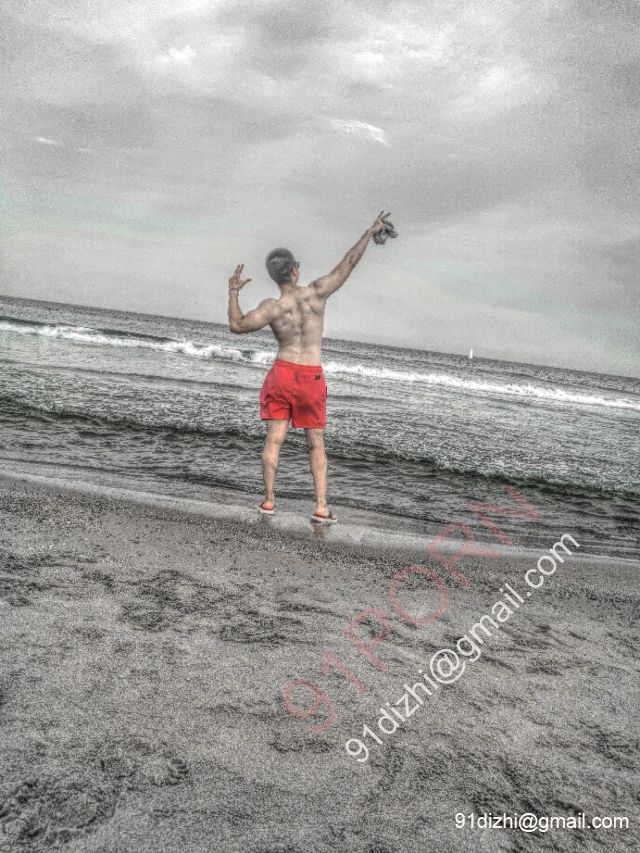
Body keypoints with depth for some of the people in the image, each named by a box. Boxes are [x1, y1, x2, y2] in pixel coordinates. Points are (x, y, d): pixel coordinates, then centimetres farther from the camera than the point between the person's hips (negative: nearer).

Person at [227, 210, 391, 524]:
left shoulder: (272, 307, -12)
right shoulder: (317, 291, -9)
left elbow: (236, 325, -6)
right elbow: (349, 263, -2)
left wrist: (233, 291, 6)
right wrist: (370, 231, 8)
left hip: (282, 372, -1)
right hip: (313, 377, 1)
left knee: (273, 439, 6)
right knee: (316, 444, 8)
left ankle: (268, 500, 7)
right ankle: (321, 507, 5)